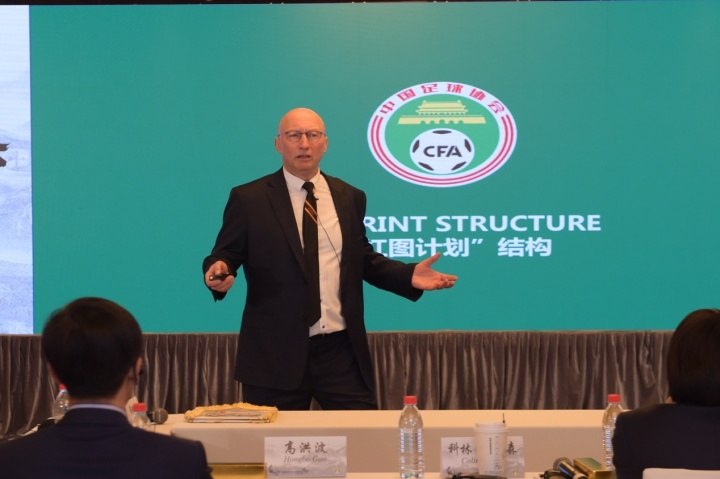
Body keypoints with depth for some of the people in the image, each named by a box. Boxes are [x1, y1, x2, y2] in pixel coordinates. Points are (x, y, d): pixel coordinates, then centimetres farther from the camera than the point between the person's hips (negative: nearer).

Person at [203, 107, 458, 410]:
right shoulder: (249, 199, 1)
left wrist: (409, 276, 4)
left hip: (342, 351, 3)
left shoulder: (350, 198, 11)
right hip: (275, 353, -3)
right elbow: (225, 255, 2)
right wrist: (219, 272, -21)